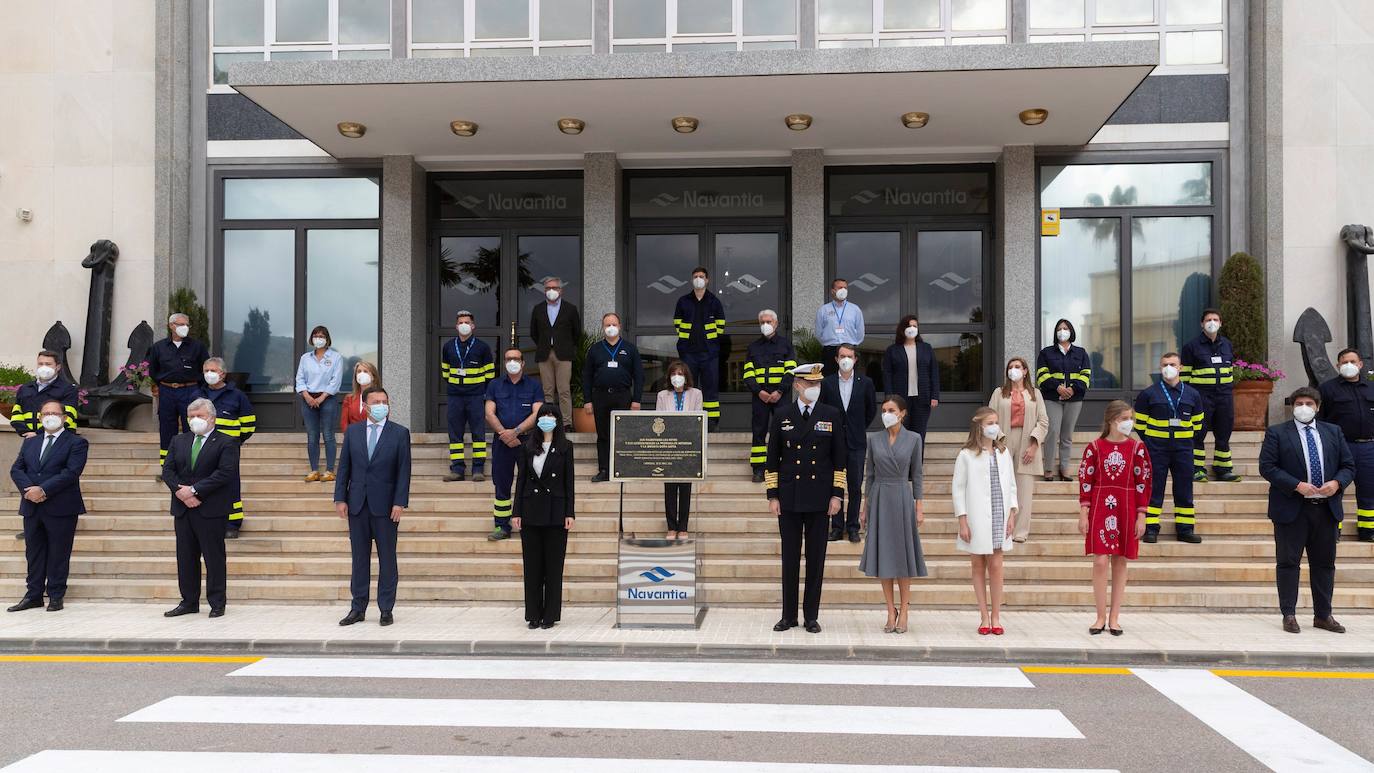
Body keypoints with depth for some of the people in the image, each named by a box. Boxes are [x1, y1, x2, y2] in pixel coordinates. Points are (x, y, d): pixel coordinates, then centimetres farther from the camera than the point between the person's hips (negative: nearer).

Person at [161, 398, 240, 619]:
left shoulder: (225, 443, -3)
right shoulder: (179, 441, 15)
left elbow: (225, 473, -14)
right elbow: (168, 470, 8)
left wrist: (194, 490, -17)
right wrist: (180, 491, -10)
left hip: (211, 509, -5)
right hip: (183, 509, 5)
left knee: (214, 557, 0)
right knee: (186, 557, 10)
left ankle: (217, 604, 8)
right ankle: (189, 602, 19)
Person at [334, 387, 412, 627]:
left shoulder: (400, 433, 0)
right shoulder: (352, 432, 8)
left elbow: (404, 470, -4)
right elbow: (344, 467, 8)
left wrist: (400, 502, -11)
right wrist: (340, 498, -1)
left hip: (385, 505, -2)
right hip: (357, 504, 3)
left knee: (387, 558, 4)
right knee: (359, 558, 8)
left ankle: (386, 609, 11)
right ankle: (358, 608, 16)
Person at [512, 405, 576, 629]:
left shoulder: (565, 447, 2)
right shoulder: (527, 447, 8)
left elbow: (569, 481, 0)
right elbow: (521, 480, 7)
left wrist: (570, 513, -6)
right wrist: (516, 512, 1)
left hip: (555, 512, -2)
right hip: (531, 510, 2)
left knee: (553, 565, 2)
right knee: (532, 565, 5)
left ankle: (550, 615, 9)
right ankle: (534, 615, 13)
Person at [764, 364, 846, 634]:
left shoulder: (832, 416, 3)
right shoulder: (782, 415, 3)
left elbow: (840, 458, 3)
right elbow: (773, 457, 4)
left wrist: (837, 494, -3)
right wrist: (772, 495, -1)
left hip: (819, 498, 0)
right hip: (789, 499, 0)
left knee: (816, 558, 5)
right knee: (790, 558, 6)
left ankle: (812, 616, 14)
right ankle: (788, 615, 15)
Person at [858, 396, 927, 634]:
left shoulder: (913, 439, 1)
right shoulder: (874, 438, 5)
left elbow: (916, 474, 3)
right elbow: (869, 473, 9)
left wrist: (919, 506, -1)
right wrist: (864, 505, 7)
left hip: (902, 498, -2)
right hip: (879, 499, 2)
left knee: (902, 553, 3)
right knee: (883, 555, 3)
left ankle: (904, 611, 11)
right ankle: (891, 612, 12)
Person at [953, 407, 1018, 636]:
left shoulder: (1003, 453, 8)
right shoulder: (966, 455, -4)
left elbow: (1011, 485, 12)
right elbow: (958, 488, -4)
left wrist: (1011, 514, 5)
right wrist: (962, 521, -8)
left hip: (999, 518, 3)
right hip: (976, 519, -2)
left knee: (996, 565, 1)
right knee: (979, 566, 5)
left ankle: (995, 617, 10)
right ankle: (984, 617, 14)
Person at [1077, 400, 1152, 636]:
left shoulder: (1137, 448, 3)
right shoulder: (1095, 447, 0)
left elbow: (1143, 482, 3)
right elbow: (1085, 481, 1)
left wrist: (1141, 516, -1)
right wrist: (1083, 513, -3)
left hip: (1126, 511, 1)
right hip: (1099, 510, -1)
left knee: (1120, 563, 6)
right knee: (1100, 562, -7)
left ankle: (1114, 618, 16)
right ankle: (1101, 617, 5)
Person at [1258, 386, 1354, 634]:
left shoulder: (1333, 432, 12)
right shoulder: (1277, 433, -1)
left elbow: (1348, 465, 12)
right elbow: (1267, 467, -8)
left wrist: (1337, 483, -9)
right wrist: (1297, 485, -17)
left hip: (1327, 508, 4)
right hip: (1292, 509, -4)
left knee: (1324, 563, 11)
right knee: (1288, 563, 0)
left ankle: (1323, 615, 20)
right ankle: (1289, 615, 7)